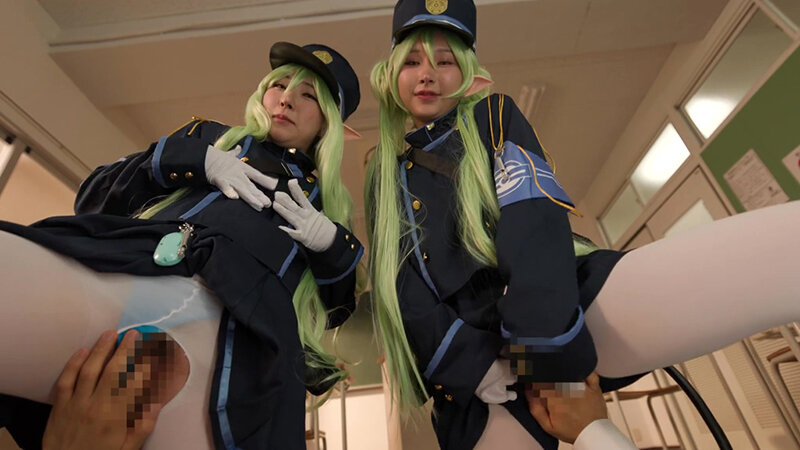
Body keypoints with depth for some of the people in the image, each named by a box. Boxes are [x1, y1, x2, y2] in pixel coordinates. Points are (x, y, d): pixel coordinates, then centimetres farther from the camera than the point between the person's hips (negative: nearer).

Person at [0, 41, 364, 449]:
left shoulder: (327, 199, 23)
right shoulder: (213, 138, 25)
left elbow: (336, 307, 20)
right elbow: (95, 194, 18)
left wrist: (332, 245, 1)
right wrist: (196, 161, 4)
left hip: (234, 326, 0)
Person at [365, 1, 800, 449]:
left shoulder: (492, 115, 13)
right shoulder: (384, 177, 18)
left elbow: (536, 217, -6)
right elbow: (396, 284, 4)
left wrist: (549, 344, -19)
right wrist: (467, 364, -12)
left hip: (568, 308, -2)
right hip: (479, 363, 3)